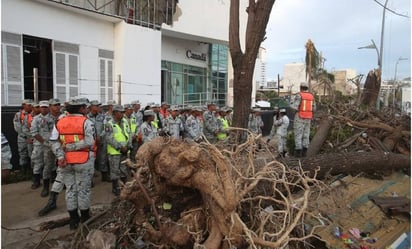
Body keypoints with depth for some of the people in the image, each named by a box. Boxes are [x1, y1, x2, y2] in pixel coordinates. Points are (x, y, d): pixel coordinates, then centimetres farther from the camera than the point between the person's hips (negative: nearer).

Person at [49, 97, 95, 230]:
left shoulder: (59, 122, 6)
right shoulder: (86, 122, -10)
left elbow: (53, 141, -4)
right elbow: (89, 142, -21)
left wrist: (60, 156, -11)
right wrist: (71, 147, -14)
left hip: (66, 161, 5)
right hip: (83, 161, -4)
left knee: (70, 190, 14)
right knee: (83, 189, 8)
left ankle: (73, 220, 22)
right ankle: (85, 218, 21)